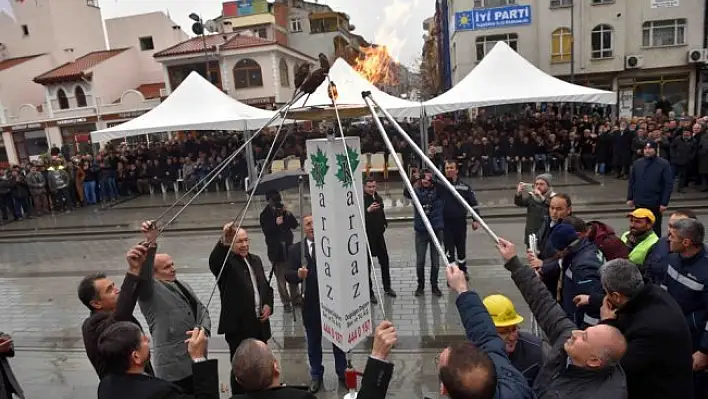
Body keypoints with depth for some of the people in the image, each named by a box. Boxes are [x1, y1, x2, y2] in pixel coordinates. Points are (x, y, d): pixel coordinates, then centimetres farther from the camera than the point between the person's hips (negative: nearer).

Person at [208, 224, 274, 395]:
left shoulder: (256, 260, 11)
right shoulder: (226, 262, -10)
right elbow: (213, 262, -35)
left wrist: (268, 304, 0)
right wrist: (223, 241, -51)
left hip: (260, 324, 6)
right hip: (238, 326, -6)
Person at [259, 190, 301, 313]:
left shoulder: (283, 210, 7)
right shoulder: (265, 215, -3)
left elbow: (295, 225, 2)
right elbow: (266, 231, -14)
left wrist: (289, 215, -13)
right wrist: (276, 224, -28)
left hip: (288, 247, 4)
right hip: (275, 250, -4)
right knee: (281, 279, 0)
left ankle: (296, 299, 23)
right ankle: (286, 303, 9)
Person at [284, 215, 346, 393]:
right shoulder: (295, 249, -2)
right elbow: (288, 275, -7)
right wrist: (298, 274, -27)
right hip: (310, 303, 2)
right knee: (313, 341, 17)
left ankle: (342, 372, 36)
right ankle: (316, 375, 36)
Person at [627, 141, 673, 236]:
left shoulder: (663, 164, -8)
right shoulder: (637, 163, 4)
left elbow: (669, 185, -9)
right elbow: (631, 182, 9)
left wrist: (664, 203, -13)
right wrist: (630, 198, 5)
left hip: (655, 204, -3)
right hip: (639, 203, 3)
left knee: (655, 229, 8)